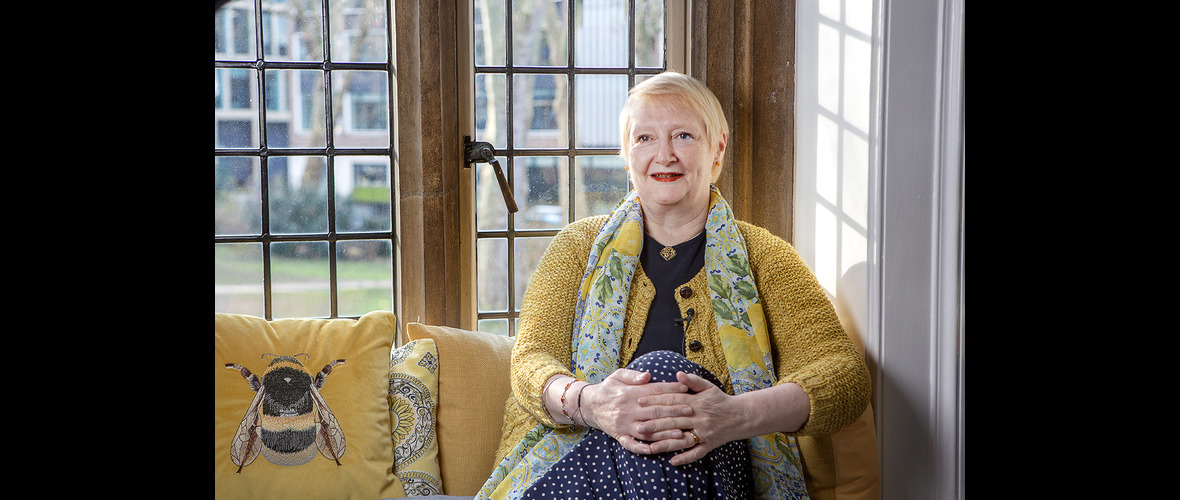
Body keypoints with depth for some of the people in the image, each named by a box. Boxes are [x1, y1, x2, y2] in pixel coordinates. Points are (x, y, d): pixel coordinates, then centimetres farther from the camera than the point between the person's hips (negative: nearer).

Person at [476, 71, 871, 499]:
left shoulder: (763, 256, 12)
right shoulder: (579, 247, 17)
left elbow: (847, 373, -1)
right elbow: (532, 356, 3)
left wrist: (738, 416, -24)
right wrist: (587, 402, -24)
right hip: (577, 460, 1)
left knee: (665, 370, -32)